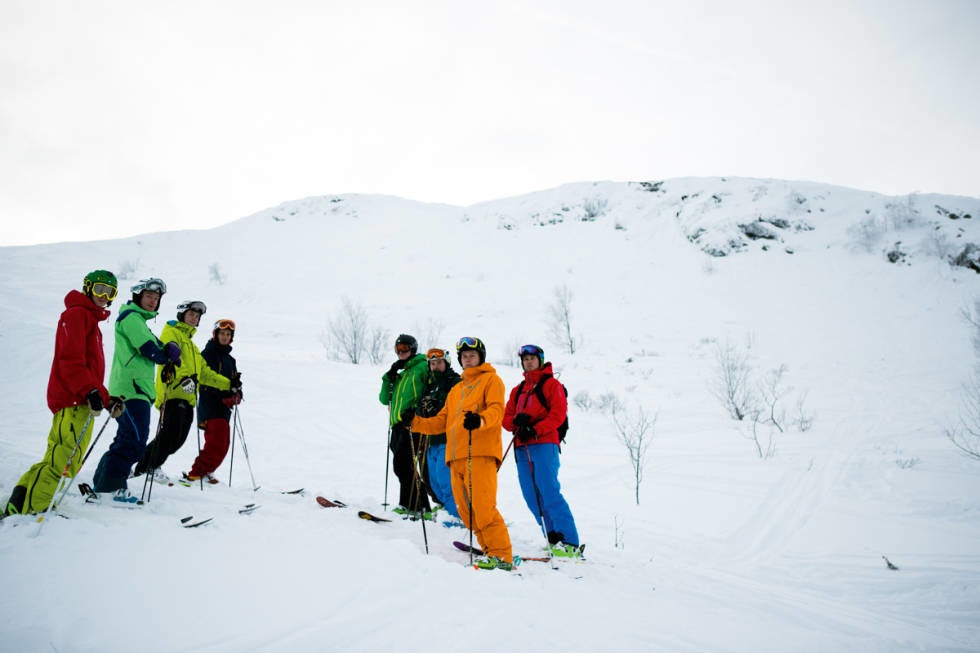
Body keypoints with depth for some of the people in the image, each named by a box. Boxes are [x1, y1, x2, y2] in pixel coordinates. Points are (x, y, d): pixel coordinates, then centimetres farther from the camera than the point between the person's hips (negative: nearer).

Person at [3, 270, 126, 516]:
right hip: (73, 401, -10)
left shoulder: (91, 320, 28)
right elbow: (70, 360, -15)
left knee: (68, 462, 8)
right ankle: (26, 510, -15)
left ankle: (20, 506, 10)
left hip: (83, 401, 10)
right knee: (63, 461, -15)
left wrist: (107, 399, 22)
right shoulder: (77, 314, -2)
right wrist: (91, 392, -24)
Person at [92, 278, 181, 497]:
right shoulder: (131, 316, -7)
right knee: (135, 441, -15)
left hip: (139, 389, 10)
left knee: (127, 440, 15)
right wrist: (168, 355, 2)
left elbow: (157, 346, 21)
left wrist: (170, 347, -1)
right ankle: (109, 487, -12)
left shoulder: (140, 320, 25)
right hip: (130, 387, -10)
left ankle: (102, 483, 22)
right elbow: (149, 350, -18)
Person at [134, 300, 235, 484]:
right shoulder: (171, 332, 5)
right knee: (170, 434, -14)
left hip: (187, 398, 8)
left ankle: (142, 467, 20)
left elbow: (204, 372, 31)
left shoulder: (191, 344, 32)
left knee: (178, 440, 6)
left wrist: (228, 384, 22)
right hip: (172, 394, -8)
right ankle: (154, 467, 5)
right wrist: (184, 377, -34)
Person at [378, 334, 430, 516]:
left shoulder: (422, 367, 1)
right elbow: (384, 399, 21)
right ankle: (423, 508, 15)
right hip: (398, 425, 9)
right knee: (403, 466, 9)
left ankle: (409, 504, -11)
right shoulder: (400, 375, 26)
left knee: (401, 464, -15)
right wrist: (389, 377, 9)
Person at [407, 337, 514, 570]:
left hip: (481, 453, -7)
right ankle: (490, 550, 11)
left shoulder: (491, 379, 10)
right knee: (466, 511, 2)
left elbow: (496, 410, -8)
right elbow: (442, 421, 27)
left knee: (482, 507, -16)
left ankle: (502, 556, -12)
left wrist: (480, 420, -29)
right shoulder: (456, 390, 29)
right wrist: (416, 421, 12)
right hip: (456, 455, 7)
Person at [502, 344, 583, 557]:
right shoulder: (518, 390, 24)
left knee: (549, 493, -15)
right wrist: (517, 421, -8)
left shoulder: (551, 384, 6)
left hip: (544, 444, -6)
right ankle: (554, 539, 8)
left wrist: (535, 429, -17)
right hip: (522, 447, 6)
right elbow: (506, 418, 16)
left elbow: (558, 414, -6)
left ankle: (569, 543, -15)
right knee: (532, 497, 1)